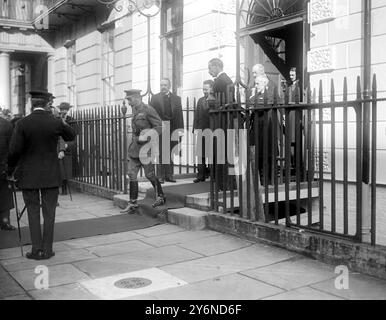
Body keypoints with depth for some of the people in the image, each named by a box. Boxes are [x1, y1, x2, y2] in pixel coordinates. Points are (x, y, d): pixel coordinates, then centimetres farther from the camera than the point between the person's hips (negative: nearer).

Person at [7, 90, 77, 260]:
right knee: (49, 213, 8)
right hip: (51, 175, 1)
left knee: (33, 212, 8)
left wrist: (10, 171, 4)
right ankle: (47, 250, 12)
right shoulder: (56, 122, -6)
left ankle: (37, 250, 10)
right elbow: (71, 136, 13)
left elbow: (14, 151, -10)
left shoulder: (22, 124, -10)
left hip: (28, 175, -1)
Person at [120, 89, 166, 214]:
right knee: (132, 175, 5)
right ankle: (133, 204, 11)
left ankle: (161, 197, 21)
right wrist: (135, 138, 12)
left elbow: (159, 126, -14)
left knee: (150, 175, 1)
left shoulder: (148, 110, -13)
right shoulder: (134, 110, 12)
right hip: (135, 147, 8)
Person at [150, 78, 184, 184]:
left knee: (170, 154, 4)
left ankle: (169, 175, 11)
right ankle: (160, 176, 5)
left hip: (172, 129, 2)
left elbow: (179, 115, 7)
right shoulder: (155, 98, 6)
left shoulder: (176, 98, 11)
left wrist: (180, 128, -1)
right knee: (160, 154, 1)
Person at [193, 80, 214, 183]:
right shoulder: (200, 100, 15)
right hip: (201, 131, 5)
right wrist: (195, 129, 4)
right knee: (201, 155, 4)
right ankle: (201, 176, 8)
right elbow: (196, 116, 13)